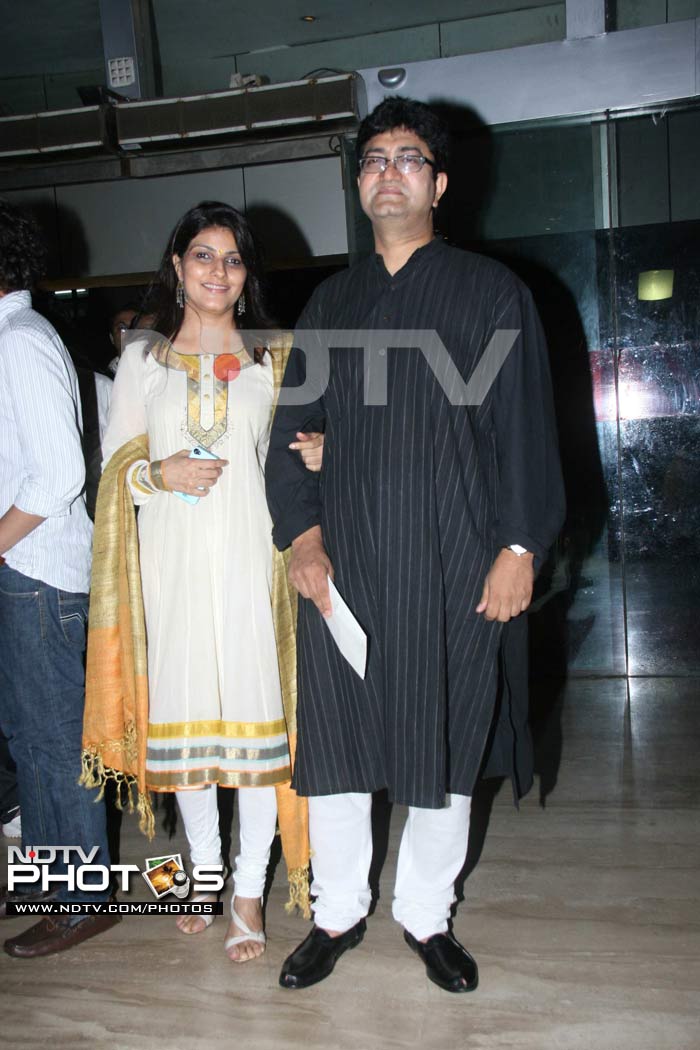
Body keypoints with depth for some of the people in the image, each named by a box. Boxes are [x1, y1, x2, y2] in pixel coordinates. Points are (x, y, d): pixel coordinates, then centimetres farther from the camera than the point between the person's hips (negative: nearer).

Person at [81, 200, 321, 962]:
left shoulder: (274, 358, 9)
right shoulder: (141, 358, 10)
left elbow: (292, 460, 12)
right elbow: (115, 468, 9)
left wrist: (319, 458, -11)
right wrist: (161, 475, -11)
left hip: (249, 557, -1)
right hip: (172, 561, 1)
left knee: (256, 714, -2)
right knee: (181, 714, 8)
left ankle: (249, 893, 13)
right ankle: (203, 871, 29)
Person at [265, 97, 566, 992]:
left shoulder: (490, 292, 5)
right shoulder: (330, 303, 13)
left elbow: (525, 430, 0)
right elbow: (291, 429, 12)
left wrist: (519, 548, -7)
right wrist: (302, 537, 0)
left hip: (453, 563, -2)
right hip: (342, 560, 3)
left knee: (445, 742, 7)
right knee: (333, 734, 6)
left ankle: (426, 915, 27)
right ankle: (338, 912, 26)